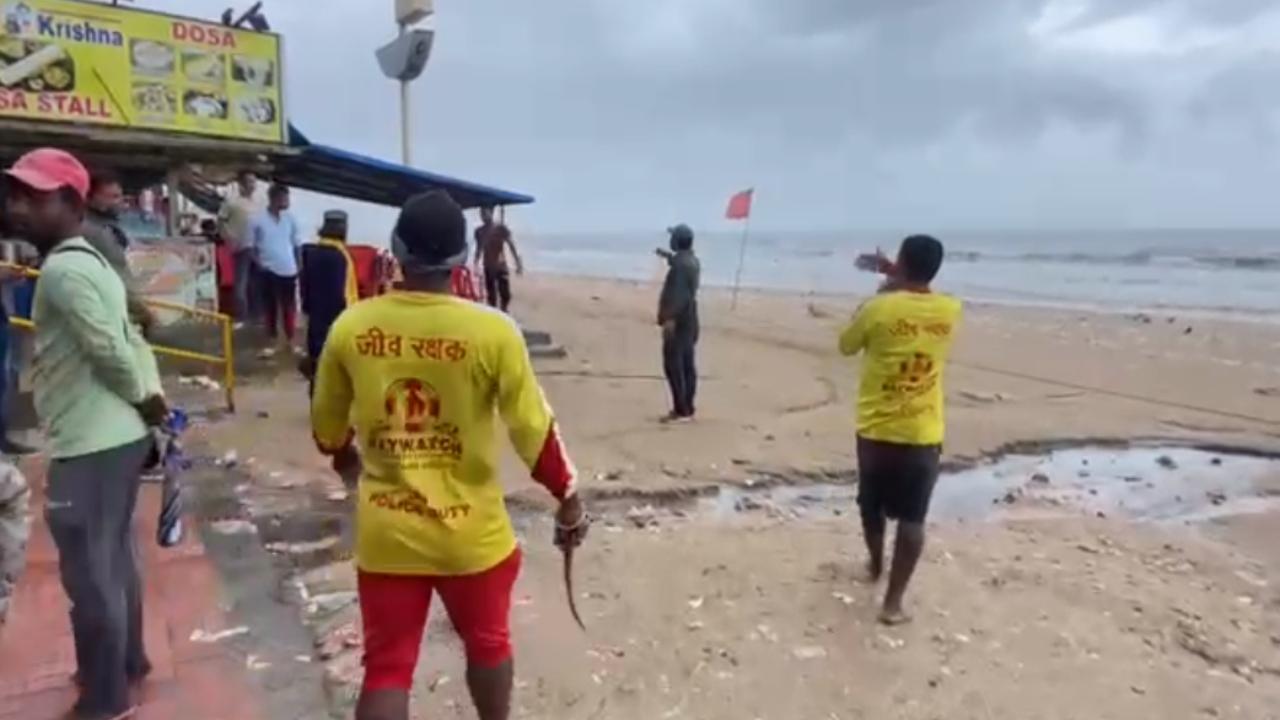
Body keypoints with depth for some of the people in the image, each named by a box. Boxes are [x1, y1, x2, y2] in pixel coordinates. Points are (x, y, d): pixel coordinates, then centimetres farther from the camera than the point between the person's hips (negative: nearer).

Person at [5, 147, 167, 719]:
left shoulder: (62, 271, -17)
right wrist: (152, 397, 5)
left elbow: (110, 351, -22)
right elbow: (131, 340, 14)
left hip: (88, 447, -10)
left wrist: (141, 399, -5)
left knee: (89, 572, 3)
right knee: (114, 559, 21)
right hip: (118, 437, 10)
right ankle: (127, 663, 38)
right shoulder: (90, 262, 14)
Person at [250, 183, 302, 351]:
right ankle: (273, 339, 19)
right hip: (269, 270, -2)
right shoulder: (258, 220, -6)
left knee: (289, 306, 7)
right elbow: (252, 246, 0)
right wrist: (259, 263, -9)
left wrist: (299, 266, 6)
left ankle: (290, 340, 17)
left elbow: (297, 244, 8)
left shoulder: (290, 218, 1)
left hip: (289, 270, 2)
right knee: (270, 306, 7)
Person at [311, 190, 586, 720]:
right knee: (487, 643, 24)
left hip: (385, 532, 2)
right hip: (471, 531, -1)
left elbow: (326, 425, 8)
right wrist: (568, 497, 5)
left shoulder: (350, 327, -7)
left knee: (386, 667, 14)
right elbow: (535, 430, -11)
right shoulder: (492, 332, -18)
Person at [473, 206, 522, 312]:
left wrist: (519, 263, -12)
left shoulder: (501, 228, -8)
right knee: (491, 295, 6)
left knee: (505, 294, -4)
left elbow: (512, 246, -7)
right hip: (487, 267, 3)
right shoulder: (479, 231, 3)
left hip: (501, 266, -3)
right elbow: (479, 249, 13)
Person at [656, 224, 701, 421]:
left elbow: (678, 294, -27)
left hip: (678, 321, -10)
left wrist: (670, 318, -29)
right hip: (688, 320, 10)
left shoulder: (680, 264, -19)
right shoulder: (692, 260, 12)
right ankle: (687, 408, 17)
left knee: (673, 365, -7)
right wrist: (669, 256, 46)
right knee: (687, 364, 11)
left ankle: (681, 410, -7)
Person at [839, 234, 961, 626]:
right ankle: (893, 601, 7)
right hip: (924, 434, 1)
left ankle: (875, 564, 44)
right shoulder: (949, 311, -4)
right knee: (911, 518, 6)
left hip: (876, 431, -1)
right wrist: (896, 275, 26)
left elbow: (846, 345, 5)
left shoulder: (878, 308, -14)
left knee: (872, 504, 23)